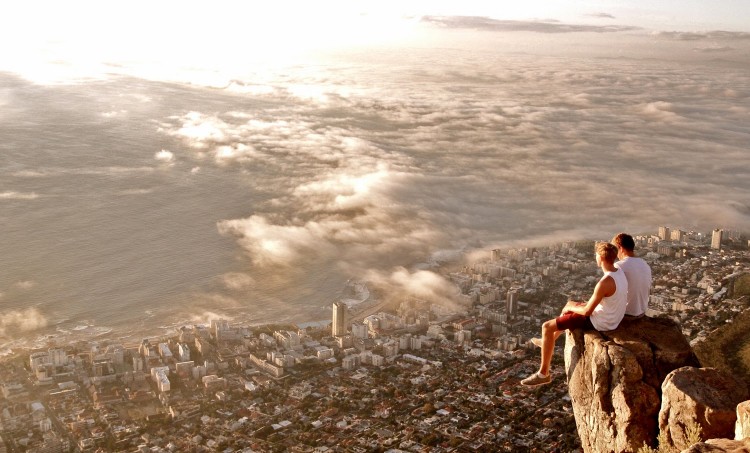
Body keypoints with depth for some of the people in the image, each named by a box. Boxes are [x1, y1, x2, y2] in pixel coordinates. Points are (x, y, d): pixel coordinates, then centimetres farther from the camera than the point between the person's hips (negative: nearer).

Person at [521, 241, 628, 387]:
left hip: (599, 321, -9)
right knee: (570, 304, 31)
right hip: (612, 317, 10)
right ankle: (550, 340, 48)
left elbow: (587, 311, -24)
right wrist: (586, 303, 10)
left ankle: (543, 373, 4)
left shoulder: (604, 282, -32)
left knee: (547, 326, -6)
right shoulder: (619, 272, -3)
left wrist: (571, 308, -4)